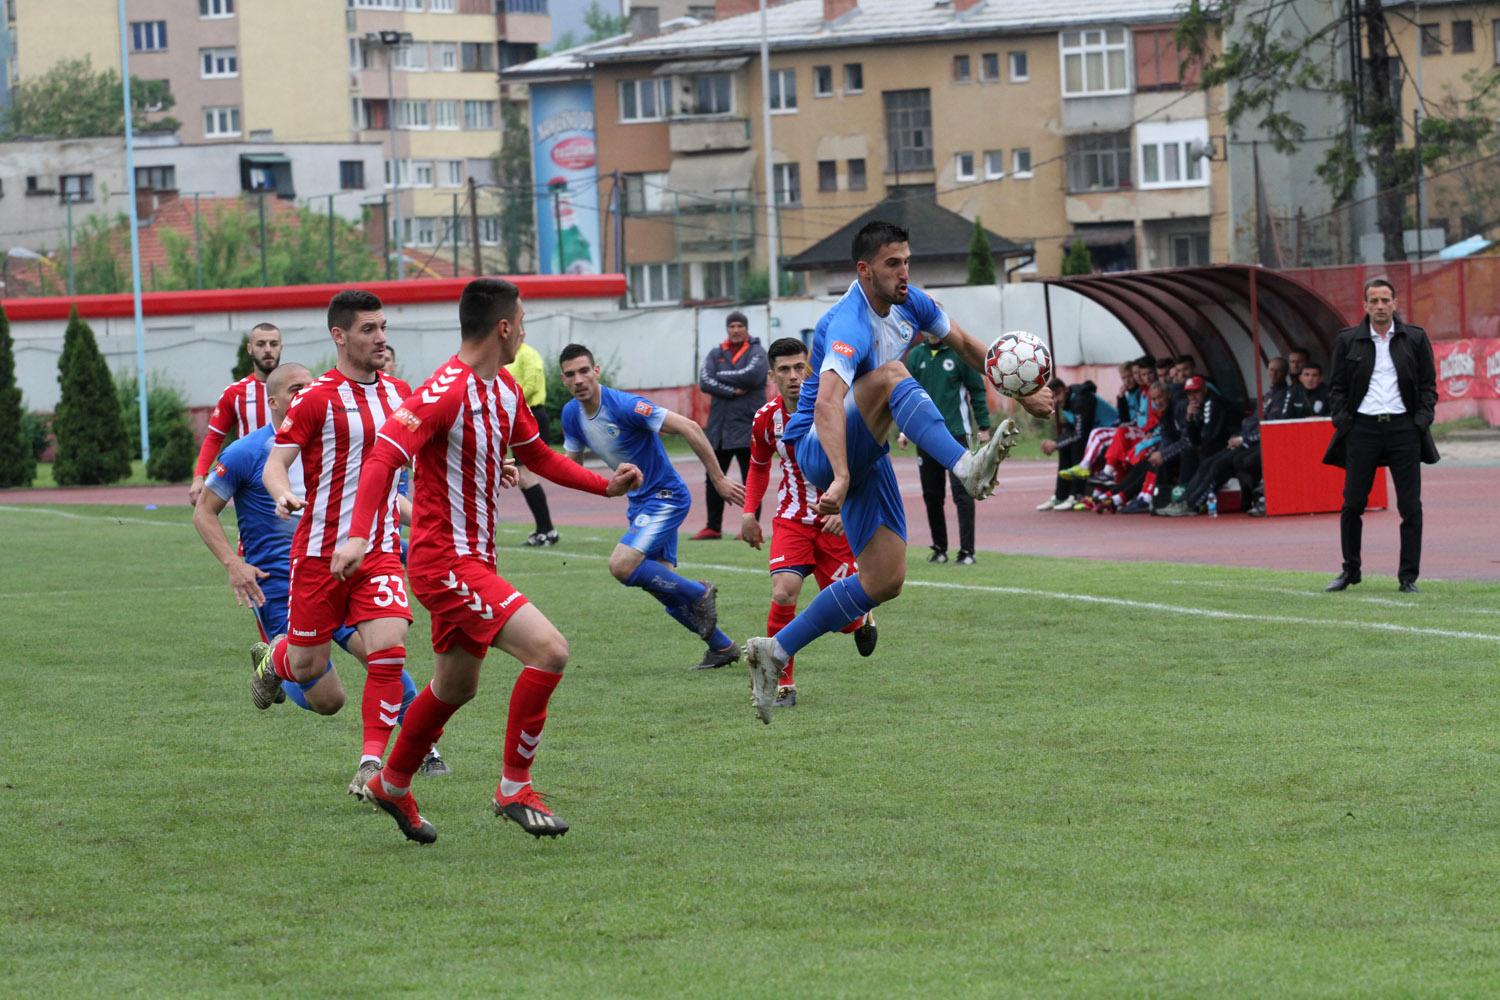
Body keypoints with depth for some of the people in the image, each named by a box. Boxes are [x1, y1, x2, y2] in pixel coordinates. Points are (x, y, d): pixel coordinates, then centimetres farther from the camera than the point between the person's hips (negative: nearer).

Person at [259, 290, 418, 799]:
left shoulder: (400, 394, 7)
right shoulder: (317, 398, -10)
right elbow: (275, 464, -13)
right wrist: (284, 494, -34)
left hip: (381, 550, 3)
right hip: (320, 550, -3)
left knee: (388, 650, -17)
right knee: (307, 667, 6)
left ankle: (372, 762, -11)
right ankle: (272, 658, 43)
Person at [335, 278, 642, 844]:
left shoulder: (505, 391, 9)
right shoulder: (445, 392, -20)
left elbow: (538, 456, 25)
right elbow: (384, 457, -27)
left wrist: (605, 485, 16)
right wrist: (359, 535, -39)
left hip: (473, 559, 10)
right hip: (447, 561, -10)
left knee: (457, 687, 24)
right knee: (549, 651, -19)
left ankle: (390, 786, 44)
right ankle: (514, 790, -8)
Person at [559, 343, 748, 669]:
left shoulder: (624, 406, -24)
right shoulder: (571, 414, -1)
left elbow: (688, 428, -24)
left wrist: (718, 479, -22)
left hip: (666, 496, -8)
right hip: (640, 503, 8)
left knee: (622, 565, -24)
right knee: (665, 587, 8)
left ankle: (699, 593, -5)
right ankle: (723, 648, 23)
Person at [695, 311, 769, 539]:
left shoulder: (757, 353, 1)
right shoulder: (716, 354, 12)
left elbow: (752, 375, -18)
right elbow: (704, 382, -2)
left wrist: (721, 376, -7)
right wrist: (733, 391, -13)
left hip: (747, 427, -5)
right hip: (719, 427, 5)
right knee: (714, 479, 7)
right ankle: (713, 527, 16)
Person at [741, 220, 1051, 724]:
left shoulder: (909, 303, 1)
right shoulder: (850, 326, -27)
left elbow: (964, 344, 20)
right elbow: (827, 404, -43)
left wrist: (1022, 393, 16)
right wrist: (841, 478, -57)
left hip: (867, 457, 9)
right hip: (822, 451, -9)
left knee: (885, 580, 0)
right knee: (890, 375, -33)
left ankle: (775, 651, 7)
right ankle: (967, 467, -47)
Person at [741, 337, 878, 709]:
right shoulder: (766, 418, -5)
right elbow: (759, 466, 16)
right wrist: (749, 512, 4)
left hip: (836, 521, -2)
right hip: (791, 520, 2)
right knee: (783, 593, -21)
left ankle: (862, 619, 40)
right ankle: (782, 684, -9)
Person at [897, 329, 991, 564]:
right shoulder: (915, 356, 8)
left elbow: (976, 390, 1)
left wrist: (983, 427, 0)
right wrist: (904, 429, 6)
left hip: (957, 433, -4)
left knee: (962, 492, -9)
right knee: (931, 495, 7)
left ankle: (967, 550, -8)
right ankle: (939, 548, 17)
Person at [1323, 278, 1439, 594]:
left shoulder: (1415, 339, 7)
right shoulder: (1348, 340, 6)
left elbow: (1429, 385, 9)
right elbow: (1336, 387, 9)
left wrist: (1422, 420, -4)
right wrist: (1342, 422, -3)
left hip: (1403, 427, 0)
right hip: (1363, 427, 0)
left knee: (1410, 507, -2)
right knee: (1352, 505, 1)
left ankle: (1408, 577, 4)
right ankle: (1350, 571, 16)